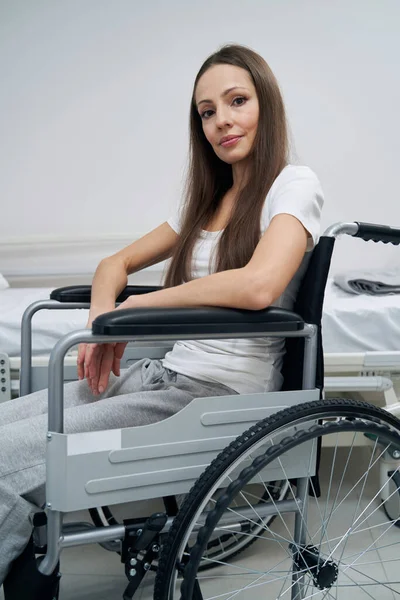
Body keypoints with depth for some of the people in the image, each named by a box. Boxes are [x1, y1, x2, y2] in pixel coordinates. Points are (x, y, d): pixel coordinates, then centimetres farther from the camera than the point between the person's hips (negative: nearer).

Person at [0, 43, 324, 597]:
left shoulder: (293, 183, -4)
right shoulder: (207, 201, 19)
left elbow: (259, 286, -24)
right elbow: (118, 262, 23)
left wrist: (133, 308, -13)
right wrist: (102, 315, -1)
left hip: (222, 394, -7)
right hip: (168, 374, 8)